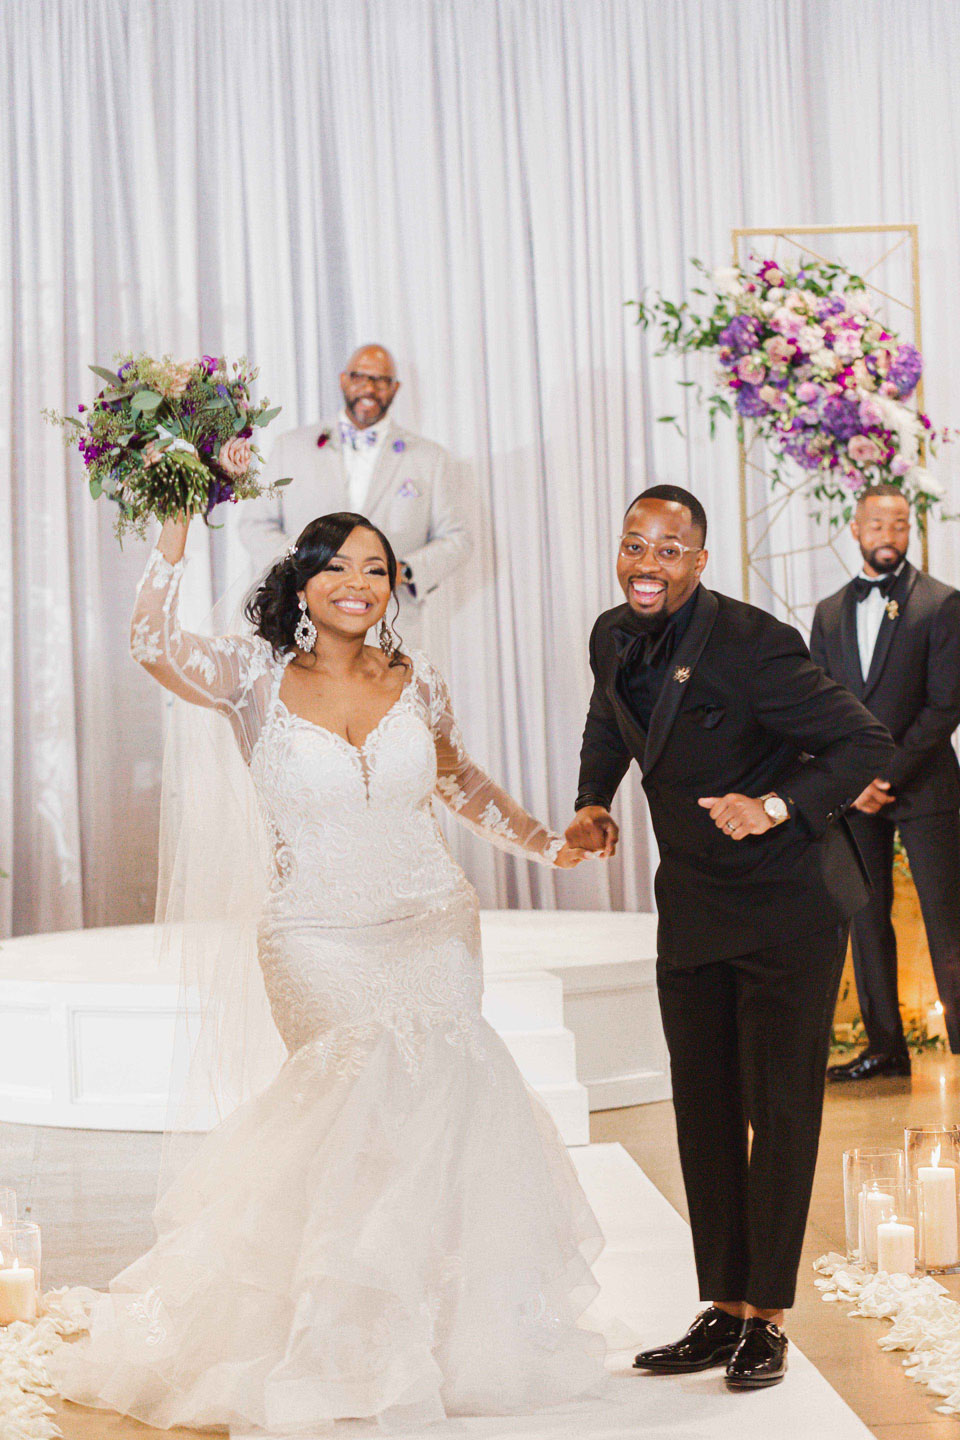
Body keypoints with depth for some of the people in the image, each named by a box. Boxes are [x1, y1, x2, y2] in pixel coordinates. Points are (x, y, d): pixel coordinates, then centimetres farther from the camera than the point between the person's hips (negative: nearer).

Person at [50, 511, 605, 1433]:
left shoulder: (413, 681, 5)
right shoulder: (257, 677, -4)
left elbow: (459, 782, 20)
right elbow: (154, 645, -21)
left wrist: (544, 845, 16)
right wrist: (176, 527, -23)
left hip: (433, 931, 3)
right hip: (322, 942, -3)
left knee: (426, 1116, 2)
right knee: (364, 1112, -6)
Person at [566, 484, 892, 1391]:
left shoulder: (750, 645, -23)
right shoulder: (615, 638, -1)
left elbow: (865, 743, -20)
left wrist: (777, 806, -32)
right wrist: (592, 802, 4)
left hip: (786, 902, -6)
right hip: (692, 905, 7)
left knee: (779, 1107, 0)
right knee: (704, 1111, 9)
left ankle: (766, 1317, 9)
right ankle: (723, 1307, 19)